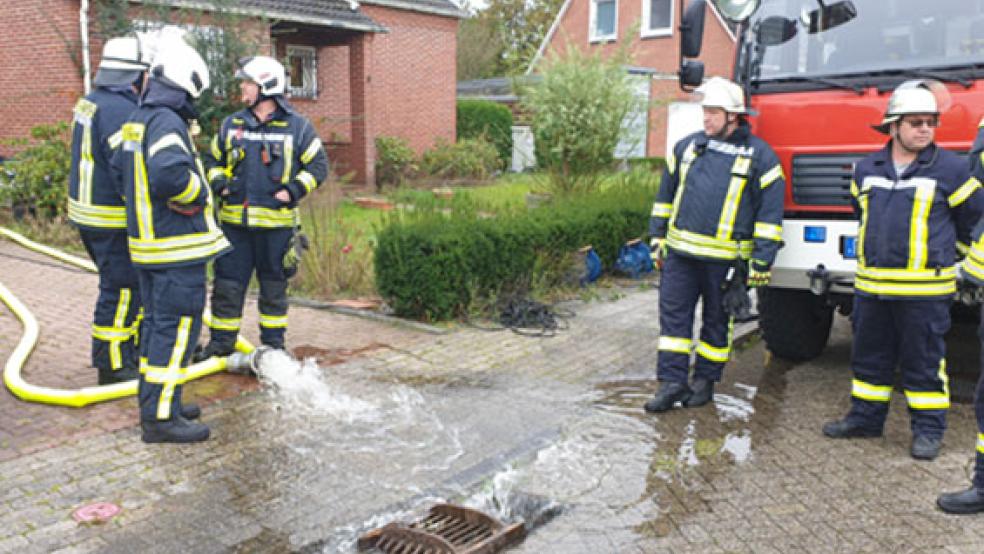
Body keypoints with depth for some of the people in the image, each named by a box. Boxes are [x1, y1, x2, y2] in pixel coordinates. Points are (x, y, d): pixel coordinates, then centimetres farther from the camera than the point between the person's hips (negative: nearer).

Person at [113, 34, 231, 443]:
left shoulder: (137, 120, 13)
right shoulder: (168, 122, -19)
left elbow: (118, 167, 23)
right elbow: (170, 174, -34)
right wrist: (198, 194, -17)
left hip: (147, 241, 10)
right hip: (177, 246, -10)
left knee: (157, 323, 18)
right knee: (177, 328, -4)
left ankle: (153, 403, 29)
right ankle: (161, 418, 1)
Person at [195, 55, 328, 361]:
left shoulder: (297, 127, -1)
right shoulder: (231, 124, 10)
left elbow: (318, 165, 2)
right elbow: (214, 160, 21)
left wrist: (293, 190, -11)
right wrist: (218, 182, 1)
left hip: (276, 223, -3)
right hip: (235, 223, 3)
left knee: (274, 286, 10)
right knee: (227, 284, 5)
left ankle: (274, 342, 24)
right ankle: (221, 342, 19)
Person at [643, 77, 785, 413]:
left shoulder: (759, 156, -2)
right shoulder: (688, 146, 10)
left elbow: (770, 212, -3)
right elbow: (666, 194, 18)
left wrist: (762, 260, -7)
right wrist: (658, 236, 14)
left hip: (725, 257, -3)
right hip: (680, 252, 3)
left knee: (717, 321, 9)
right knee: (673, 313, 0)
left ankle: (705, 380, 23)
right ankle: (672, 382, 6)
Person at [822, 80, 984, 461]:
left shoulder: (950, 169, -5)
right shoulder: (867, 169, 7)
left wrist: (940, 255, 14)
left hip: (925, 289, -4)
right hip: (871, 285, 4)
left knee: (924, 362, 4)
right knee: (869, 356, 14)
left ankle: (928, 429, 17)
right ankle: (865, 417, 28)